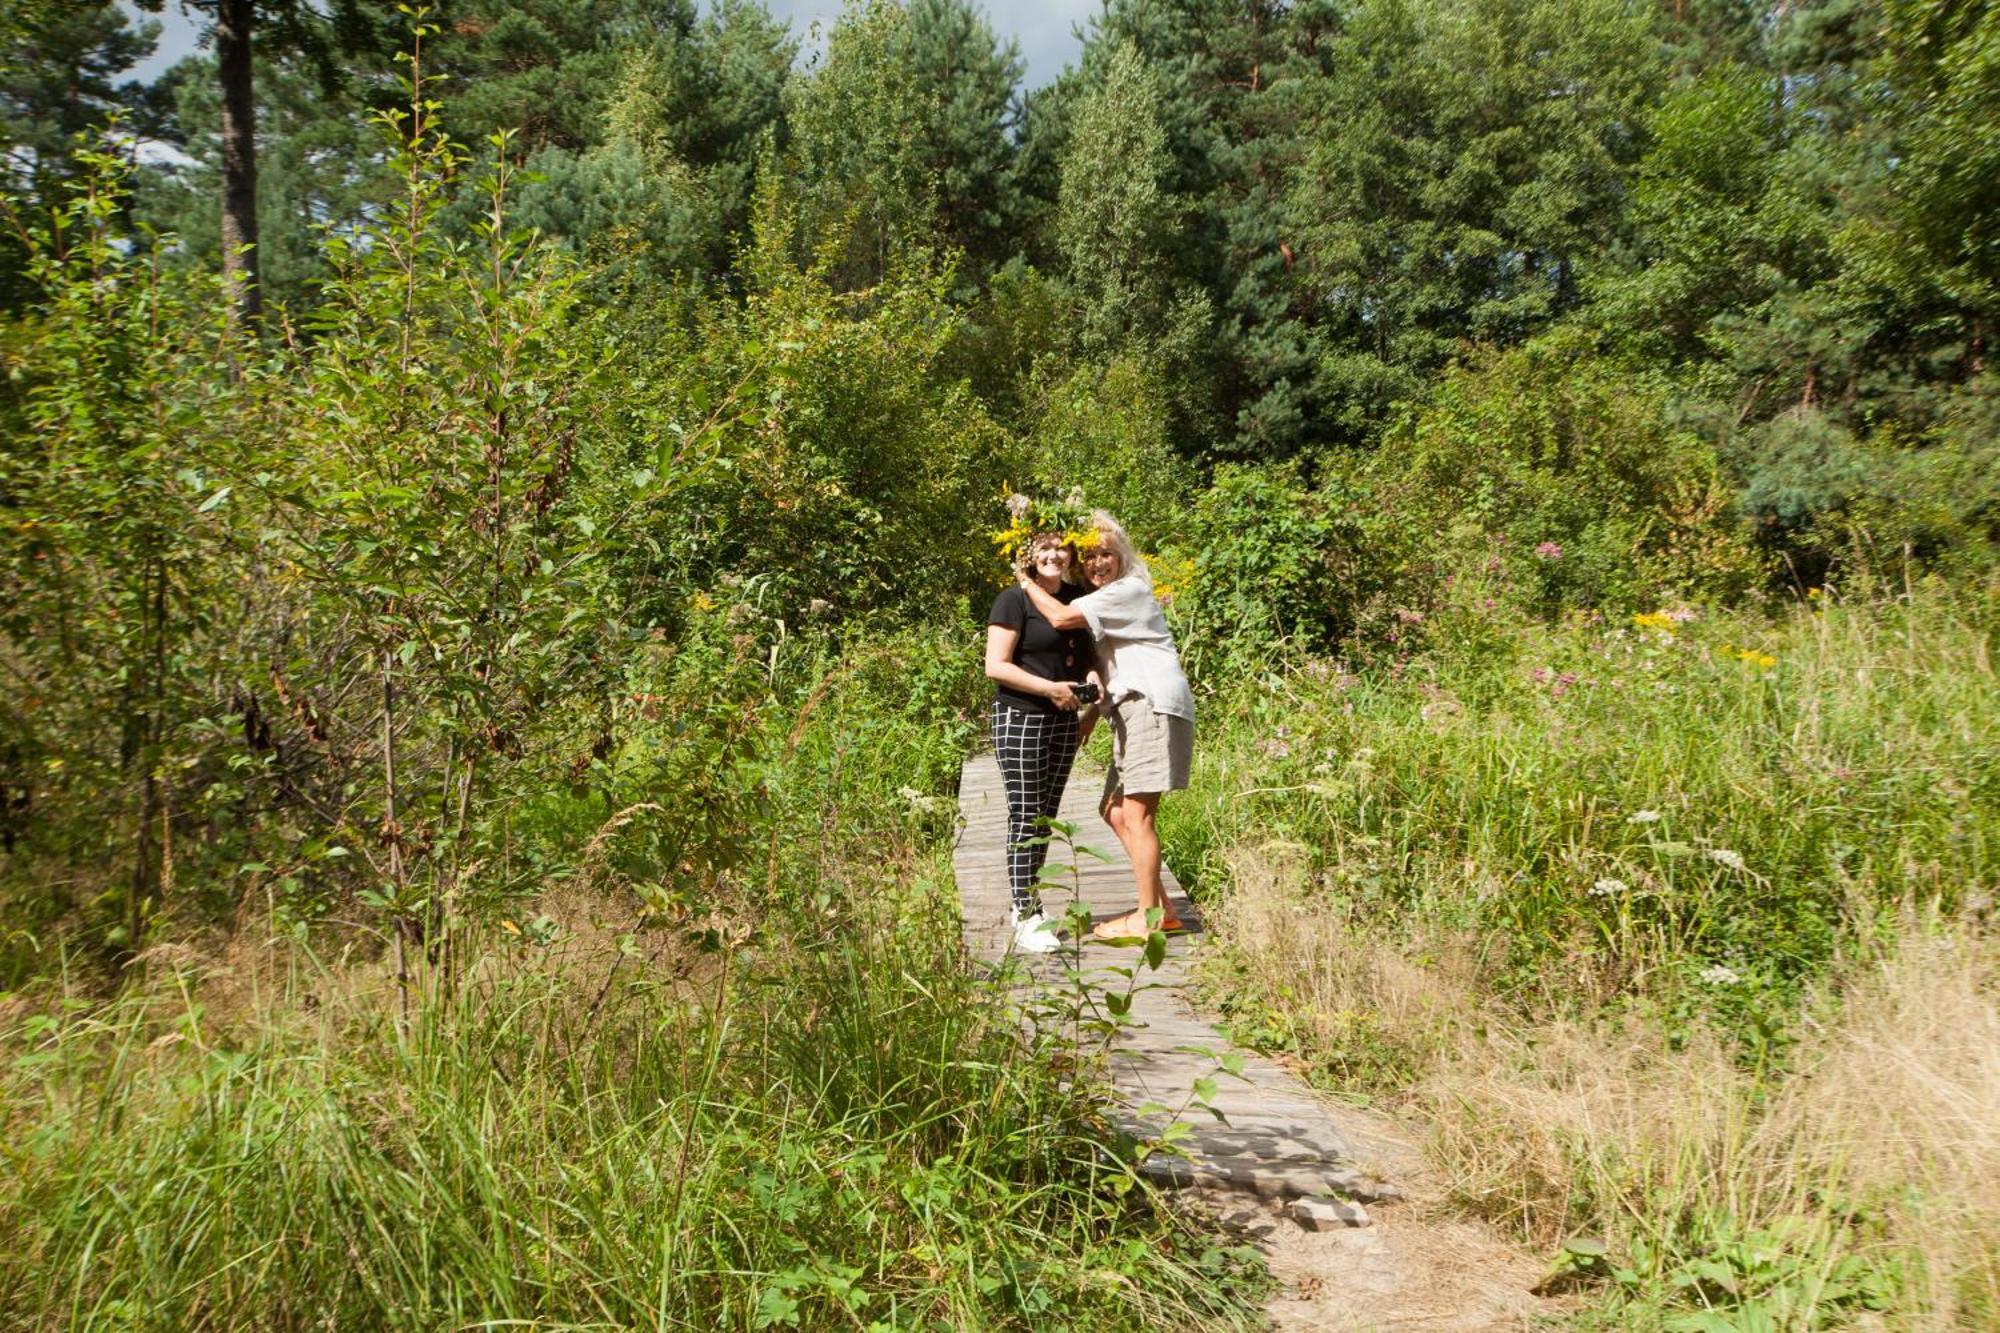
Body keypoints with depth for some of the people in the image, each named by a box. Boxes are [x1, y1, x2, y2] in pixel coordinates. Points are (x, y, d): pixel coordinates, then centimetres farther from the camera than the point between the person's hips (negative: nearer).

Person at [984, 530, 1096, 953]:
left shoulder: (1077, 597, 10)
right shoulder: (1014, 600, -10)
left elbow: (1086, 655, 24)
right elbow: (995, 666, -16)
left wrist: (1090, 679, 1)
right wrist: (1049, 688, -21)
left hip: (1063, 720, 7)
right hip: (1020, 719, -7)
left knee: (1046, 817, 12)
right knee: (1025, 816, -6)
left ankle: (1030, 903, 23)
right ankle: (1025, 921, -1)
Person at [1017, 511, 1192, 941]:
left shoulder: (1129, 590, -7)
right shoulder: (1104, 599, 23)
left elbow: (1062, 617, -19)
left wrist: (1025, 580, -7)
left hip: (1152, 706, -10)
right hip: (1132, 710, 10)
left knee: (1136, 815, -9)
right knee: (1114, 811, 11)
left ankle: (1147, 918, -2)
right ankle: (1162, 908, 16)